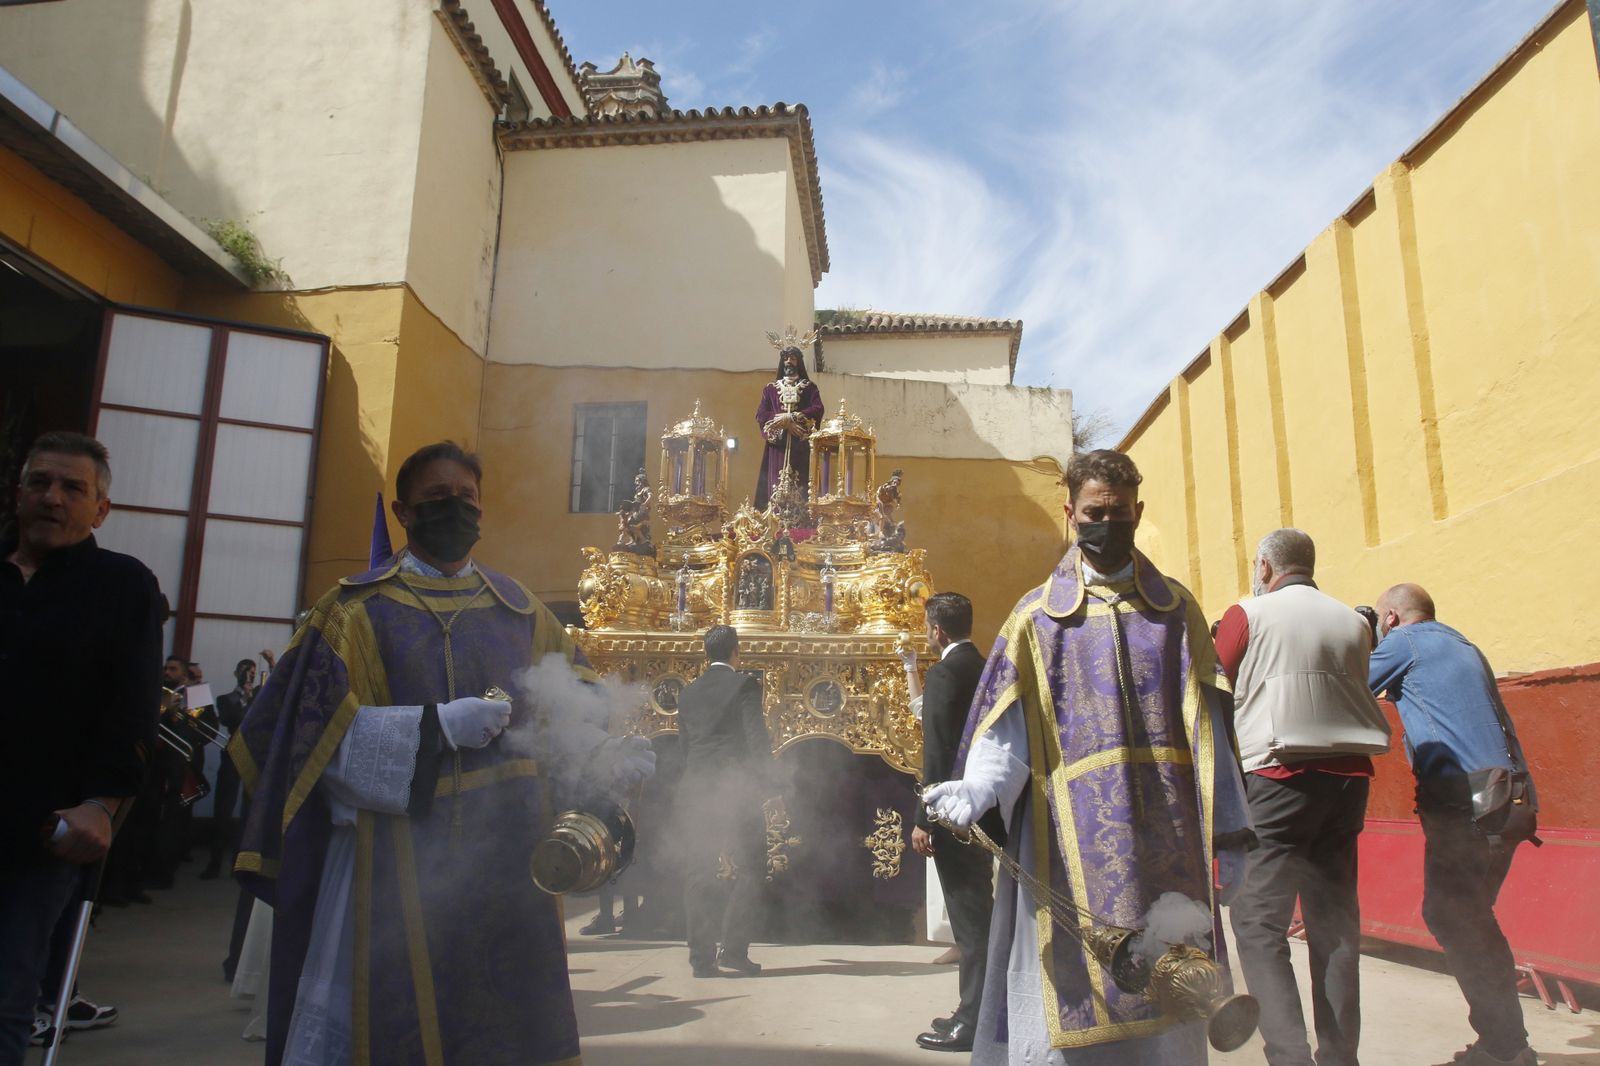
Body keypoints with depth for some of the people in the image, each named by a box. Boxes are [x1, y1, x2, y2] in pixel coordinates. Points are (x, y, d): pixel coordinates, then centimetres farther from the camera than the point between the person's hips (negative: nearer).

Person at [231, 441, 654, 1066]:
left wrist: (601, 759, -9)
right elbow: (326, 727, -8)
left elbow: (566, 706, 12)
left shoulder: (518, 610, 11)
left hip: (506, 854, 4)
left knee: (504, 1013, 8)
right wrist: (439, 726, -18)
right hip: (400, 856, -3)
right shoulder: (361, 608, 0)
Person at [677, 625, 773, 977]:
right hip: (736, 790, -5)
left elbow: (684, 746, 15)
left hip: (698, 791, 5)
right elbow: (759, 739, -8)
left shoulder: (688, 693, 12)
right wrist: (756, 779, 3)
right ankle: (734, 947, -5)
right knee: (750, 869, 3)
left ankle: (703, 957, 7)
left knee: (700, 874, 7)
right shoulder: (744, 685, -3)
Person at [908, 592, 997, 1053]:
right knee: (979, 913, 16)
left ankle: (972, 1022, 6)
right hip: (986, 808, 9)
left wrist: (924, 820, -16)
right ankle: (979, 1011, 27)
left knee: (969, 916, -2)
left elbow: (937, 753, -19)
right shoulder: (986, 670, 10)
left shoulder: (944, 673, -15)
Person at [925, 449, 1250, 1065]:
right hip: (1073, 839, -2)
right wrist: (976, 790, -22)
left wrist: (1229, 834, 3)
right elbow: (1009, 730, -3)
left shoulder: (1176, 609, 11)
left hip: (1166, 836, 2)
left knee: (1166, 1007, 6)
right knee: (1073, 1008, -1)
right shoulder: (1038, 615, 5)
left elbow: (1206, 726, 8)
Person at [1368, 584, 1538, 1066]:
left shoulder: (1404, 641, -1)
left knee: (1447, 916, -3)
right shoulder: (1464, 647, 24)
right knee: (1473, 918, 15)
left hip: (1462, 798, -9)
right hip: (1510, 799, 9)